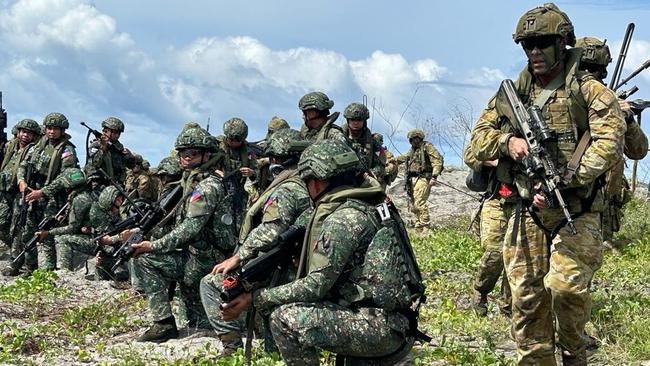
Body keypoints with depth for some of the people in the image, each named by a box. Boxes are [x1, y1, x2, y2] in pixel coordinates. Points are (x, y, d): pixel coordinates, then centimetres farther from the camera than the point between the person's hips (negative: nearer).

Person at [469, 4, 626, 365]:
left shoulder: (588, 91, -2)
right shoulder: (510, 95, 12)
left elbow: (609, 142, -14)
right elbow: (478, 138, 14)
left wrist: (564, 181, -24)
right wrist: (507, 141, -9)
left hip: (576, 210, -4)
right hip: (526, 213, 4)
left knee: (565, 284, -20)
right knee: (526, 295, 3)